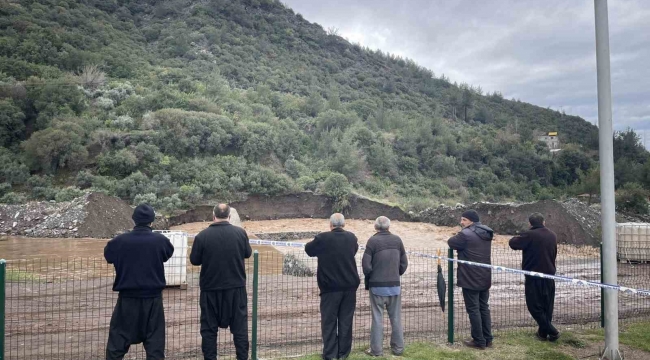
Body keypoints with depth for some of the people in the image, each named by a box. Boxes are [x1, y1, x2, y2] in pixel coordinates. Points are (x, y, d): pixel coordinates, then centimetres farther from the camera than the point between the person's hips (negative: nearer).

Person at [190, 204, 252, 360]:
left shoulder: (202, 235, -10)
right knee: (240, 325, 11)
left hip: (210, 288, -1)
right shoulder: (240, 232, -6)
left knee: (209, 327, 11)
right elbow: (247, 253, 8)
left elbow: (194, 260, -1)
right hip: (236, 287, 1)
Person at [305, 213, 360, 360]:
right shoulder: (351, 238, 0)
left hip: (330, 287, -3)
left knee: (329, 322, 6)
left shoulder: (323, 238, -12)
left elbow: (308, 249, 5)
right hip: (349, 286, 4)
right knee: (346, 321, 12)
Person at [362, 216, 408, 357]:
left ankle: (376, 349, 9)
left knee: (377, 318, 4)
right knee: (396, 318, 12)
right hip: (395, 285, 3)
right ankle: (398, 348, 19)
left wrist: (370, 278, 8)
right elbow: (404, 263, 4)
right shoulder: (397, 240, 0)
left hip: (377, 286, -3)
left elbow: (366, 264, -10)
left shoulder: (373, 241, -11)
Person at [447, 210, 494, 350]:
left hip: (470, 278, -8)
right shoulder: (486, 233, 9)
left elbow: (451, 243, -7)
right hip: (485, 278, 8)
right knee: (484, 308, 16)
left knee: (473, 309, 0)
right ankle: (487, 339, 21)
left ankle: (479, 341, 4)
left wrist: (459, 237, 9)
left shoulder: (466, 234, -17)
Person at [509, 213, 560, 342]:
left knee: (535, 305, 3)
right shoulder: (552, 235, 7)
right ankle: (543, 332, 19)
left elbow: (513, 243, -10)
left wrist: (519, 237, 7)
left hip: (534, 276, -7)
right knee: (547, 305, 14)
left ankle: (552, 331, 0)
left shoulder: (529, 235, -16)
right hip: (549, 275, 7)